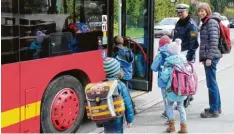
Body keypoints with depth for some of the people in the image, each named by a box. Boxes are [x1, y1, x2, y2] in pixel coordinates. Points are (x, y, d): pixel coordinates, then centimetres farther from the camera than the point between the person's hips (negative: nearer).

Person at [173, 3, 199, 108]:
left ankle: (185, 101, 3)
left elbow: (193, 43, -17)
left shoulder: (192, 25, -13)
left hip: (188, 56, -8)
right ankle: (189, 96, 30)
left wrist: (189, 57, -20)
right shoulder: (178, 23, 14)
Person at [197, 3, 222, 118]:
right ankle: (217, 107, 26)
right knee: (212, 83, 16)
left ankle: (214, 110, -1)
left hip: (211, 57, -10)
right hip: (207, 56, 10)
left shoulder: (211, 22, -11)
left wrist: (209, 57, -22)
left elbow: (214, 41, -18)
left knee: (211, 83, -7)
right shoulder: (205, 23, 18)